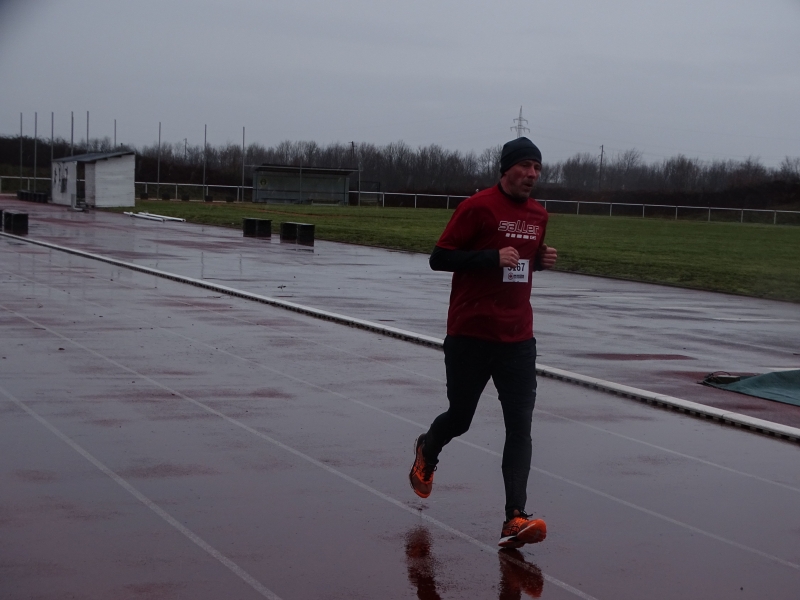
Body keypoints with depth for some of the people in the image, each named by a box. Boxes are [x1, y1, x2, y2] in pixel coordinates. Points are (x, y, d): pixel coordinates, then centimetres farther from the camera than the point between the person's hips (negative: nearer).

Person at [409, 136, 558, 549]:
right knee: (460, 417, 10)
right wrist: (492, 256, -22)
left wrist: (543, 259, 1)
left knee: (520, 426, -7)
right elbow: (439, 258, -11)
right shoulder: (478, 207, -9)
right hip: (470, 335, -4)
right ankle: (427, 451, 46)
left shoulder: (538, 215, 10)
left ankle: (515, 519, -10)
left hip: (518, 339, 4)